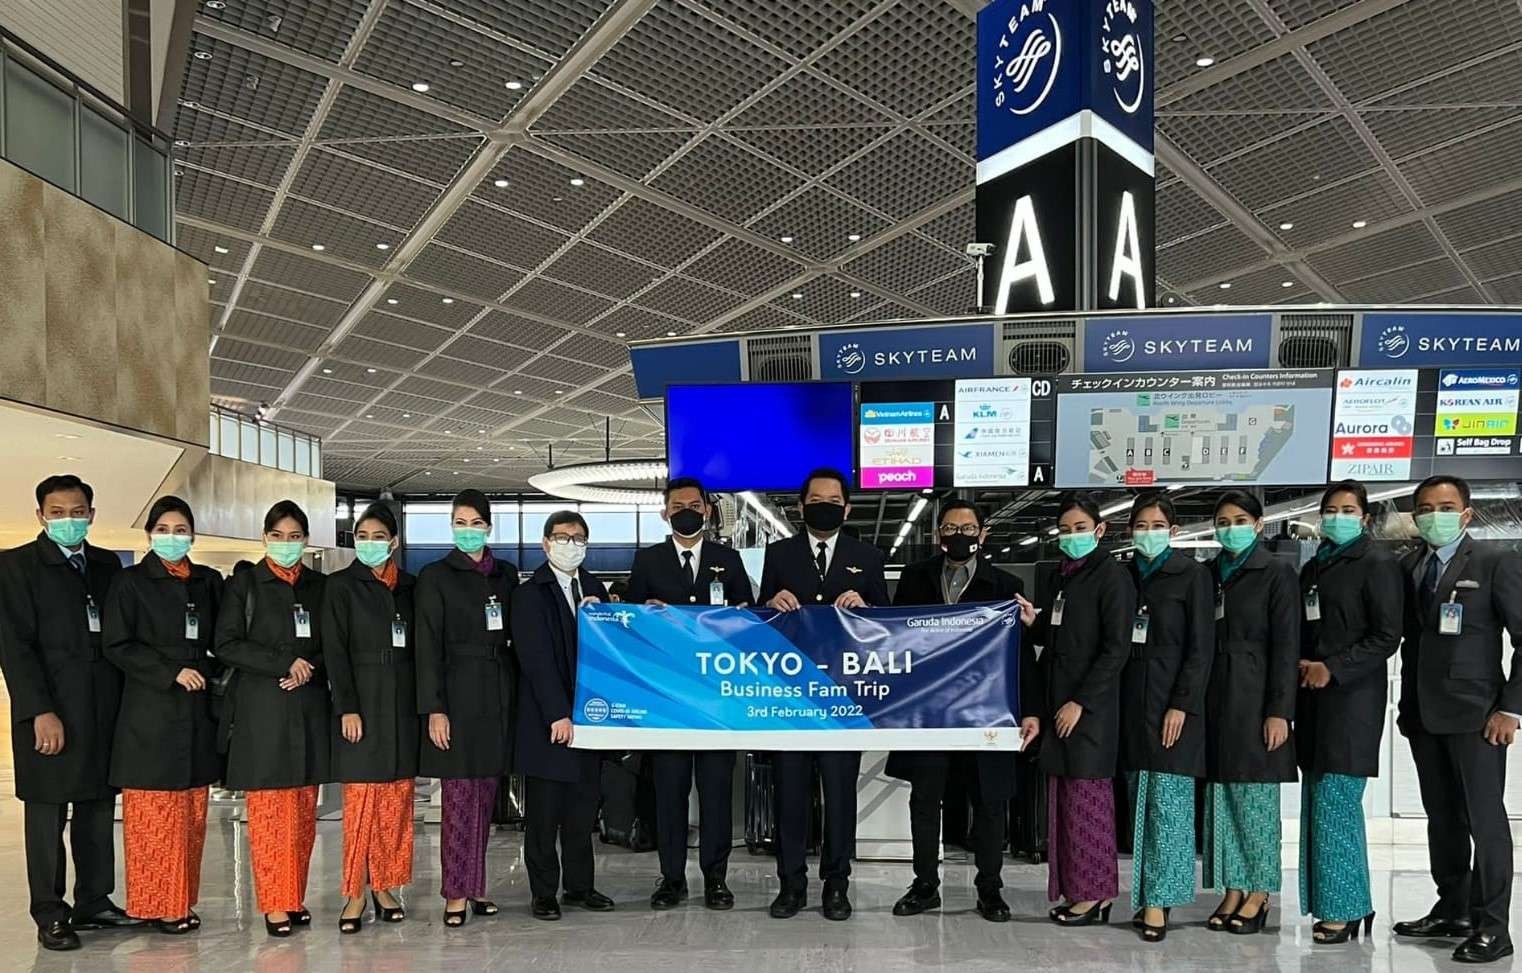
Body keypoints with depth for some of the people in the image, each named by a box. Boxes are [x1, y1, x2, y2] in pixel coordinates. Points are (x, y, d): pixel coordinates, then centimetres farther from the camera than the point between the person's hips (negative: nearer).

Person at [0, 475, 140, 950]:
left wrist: (125, 699, 4)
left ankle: (93, 902, 21)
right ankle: (50, 915, 13)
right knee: (47, 813, 3)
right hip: (50, 710, -5)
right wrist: (41, 711, -15)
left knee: (98, 808, 10)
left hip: (105, 709, 5)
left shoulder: (107, 565, 12)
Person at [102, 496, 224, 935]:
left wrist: (212, 674, 0)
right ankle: (157, 904, 10)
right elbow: (117, 646, -6)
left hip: (198, 709, 4)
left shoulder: (209, 581, 11)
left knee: (192, 813, 8)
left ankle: (183, 901, 17)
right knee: (154, 814, -2)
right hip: (150, 711, -4)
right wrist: (171, 673, -12)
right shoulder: (131, 583, -1)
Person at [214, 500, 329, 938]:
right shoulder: (245, 584, 3)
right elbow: (227, 644, -4)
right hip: (261, 708, -3)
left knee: (304, 812, 5)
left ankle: (296, 897, 15)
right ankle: (274, 903, 5)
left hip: (309, 707, 3)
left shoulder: (319, 586, 11)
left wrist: (309, 669, -7)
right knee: (269, 811, -3)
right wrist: (285, 664, -11)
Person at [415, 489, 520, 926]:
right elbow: (428, 647, -6)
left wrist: (515, 693, 6)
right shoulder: (435, 576, -1)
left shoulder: (506, 574, 12)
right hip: (458, 693, -4)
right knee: (459, 795, -3)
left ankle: (475, 884, 20)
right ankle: (456, 893, 5)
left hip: (499, 692, 4)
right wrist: (434, 709, -12)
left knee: (485, 794, 10)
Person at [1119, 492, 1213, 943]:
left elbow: (1201, 646, -7)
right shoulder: (1126, 576, 12)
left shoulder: (1192, 574, -2)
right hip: (1131, 700, 5)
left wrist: (1182, 704, -14)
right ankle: (1143, 894, 15)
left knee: (1167, 799, -5)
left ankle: (1159, 900, 0)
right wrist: (1113, 701, 5)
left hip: (1172, 701, -5)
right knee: (1139, 799, 8)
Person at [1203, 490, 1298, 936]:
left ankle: (1259, 894, 11)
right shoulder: (1209, 574, 12)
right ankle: (1232, 891, 15)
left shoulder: (1277, 573, -3)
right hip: (1215, 699, 5)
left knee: (1255, 795, -1)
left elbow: (1286, 645, -8)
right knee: (1220, 795, 7)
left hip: (1255, 699, -5)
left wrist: (1279, 711, -14)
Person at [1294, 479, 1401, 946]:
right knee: (1320, 805, 9)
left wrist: (1333, 669, -15)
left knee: (1335, 804, -8)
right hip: (1314, 700, 7)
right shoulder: (1312, 568, 17)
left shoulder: (1377, 565, -4)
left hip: (1352, 700, -7)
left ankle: (1343, 908, 2)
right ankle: (1348, 903, 18)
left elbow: (1387, 637, -11)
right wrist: (1302, 665, 3)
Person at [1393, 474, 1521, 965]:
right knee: (1442, 818, 12)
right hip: (1423, 716, 5)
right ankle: (1453, 909, 23)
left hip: (1475, 714, -5)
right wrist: (1407, 703, 10)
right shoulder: (1409, 567, 12)